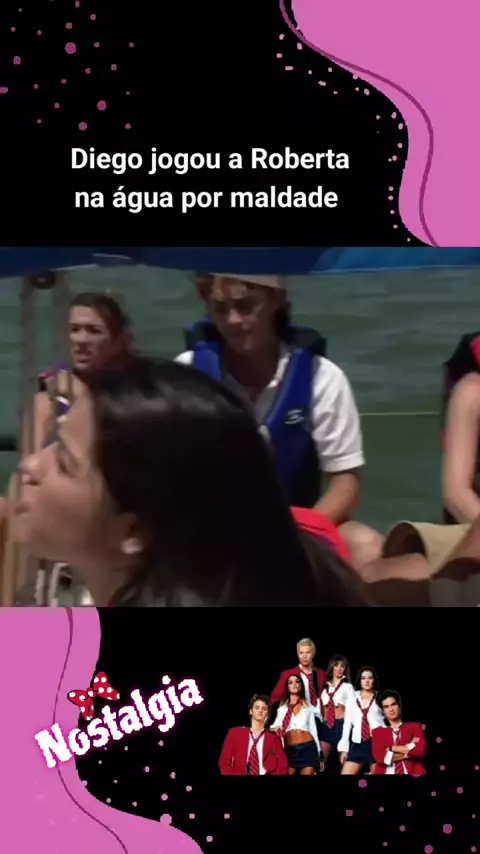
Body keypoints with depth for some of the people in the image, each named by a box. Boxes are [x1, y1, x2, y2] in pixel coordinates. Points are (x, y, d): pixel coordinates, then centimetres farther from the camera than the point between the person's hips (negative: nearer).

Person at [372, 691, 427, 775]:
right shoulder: (378, 732, 19)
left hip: (412, 773, 0)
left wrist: (392, 748, 4)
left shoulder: (414, 727, 18)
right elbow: (379, 757, 1)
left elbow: (420, 750, 0)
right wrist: (409, 748, 2)